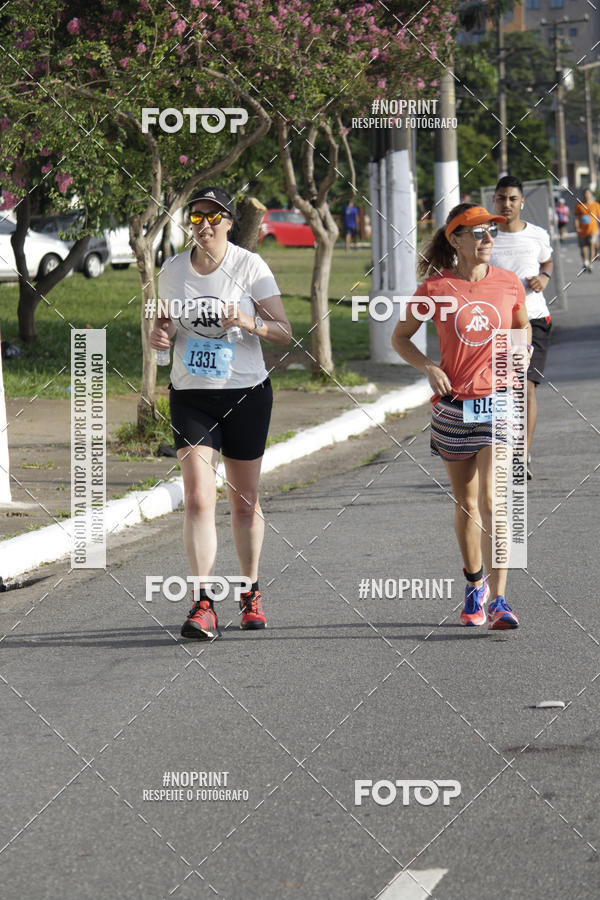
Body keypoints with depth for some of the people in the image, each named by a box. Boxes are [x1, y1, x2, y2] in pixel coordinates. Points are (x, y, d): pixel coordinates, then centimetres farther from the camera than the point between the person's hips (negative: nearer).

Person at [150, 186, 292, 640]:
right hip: (191, 396, 1)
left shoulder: (249, 265, -5)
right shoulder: (173, 270, 3)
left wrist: (250, 322, -25)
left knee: (244, 501, 8)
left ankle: (251, 592, 28)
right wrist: (159, 335, -6)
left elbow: (285, 331, -5)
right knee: (198, 498, -13)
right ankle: (203, 606, -17)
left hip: (246, 393, -1)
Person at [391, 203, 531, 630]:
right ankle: (475, 585, 33)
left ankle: (499, 600, -15)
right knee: (466, 503, 13)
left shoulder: (509, 284, 0)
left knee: (492, 501, -13)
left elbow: (523, 330, 20)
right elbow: (400, 338, 7)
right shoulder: (436, 288, -4)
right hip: (453, 403, 1)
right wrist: (429, 367, -9)